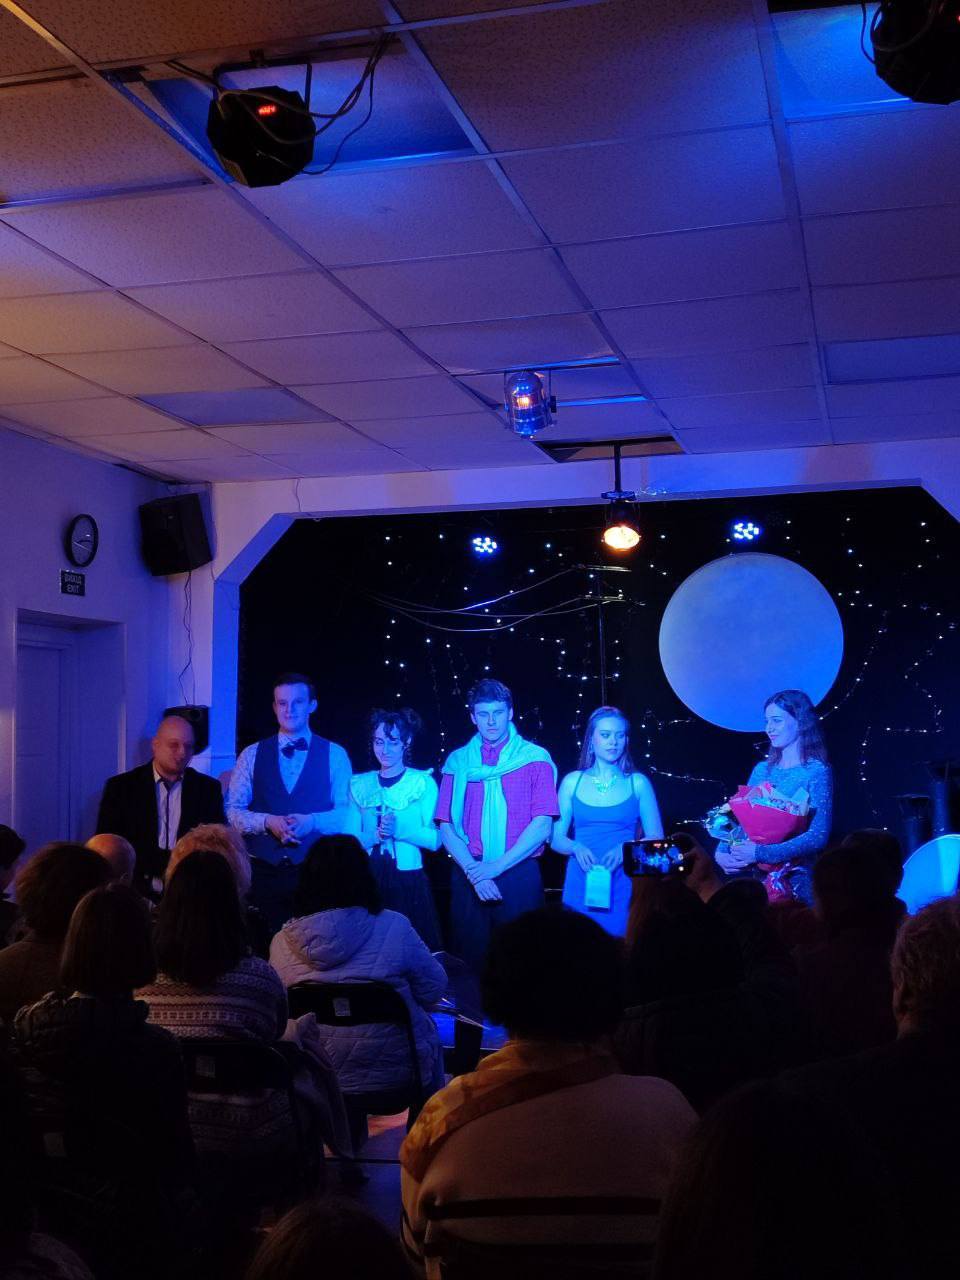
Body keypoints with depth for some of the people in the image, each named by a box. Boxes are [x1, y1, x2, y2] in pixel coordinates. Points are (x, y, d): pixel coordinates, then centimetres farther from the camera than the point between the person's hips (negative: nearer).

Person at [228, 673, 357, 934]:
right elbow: (232, 811, 3)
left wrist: (312, 821, -17)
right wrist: (268, 822, -14)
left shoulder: (335, 755, 5)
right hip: (264, 872, 1)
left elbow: (348, 813, -1)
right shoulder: (251, 755, 8)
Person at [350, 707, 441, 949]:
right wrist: (375, 835, -14)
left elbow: (435, 840, -6)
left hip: (408, 882, -2)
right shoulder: (359, 784, 10)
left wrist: (399, 829, -20)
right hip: (367, 881, 2)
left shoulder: (423, 782, 1)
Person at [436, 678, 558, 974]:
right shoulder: (458, 762, 9)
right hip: (469, 879, 2)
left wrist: (496, 867, -11)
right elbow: (446, 827, 4)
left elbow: (542, 826, -5)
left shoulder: (535, 759, 3)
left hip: (519, 876, -2)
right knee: (471, 962, 5)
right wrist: (474, 871, -10)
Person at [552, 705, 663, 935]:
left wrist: (626, 849, -14)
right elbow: (556, 838, 7)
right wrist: (576, 847, -13)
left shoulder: (638, 783, 4)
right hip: (581, 885, 1)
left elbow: (656, 840, 3)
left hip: (623, 884, -1)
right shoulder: (572, 782, 7)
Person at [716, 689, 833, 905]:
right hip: (754, 875, 5)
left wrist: (759, 853, -21)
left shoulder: (817, 771, -4)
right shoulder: (762, 770, 13)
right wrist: (722, 853, -8)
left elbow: (818, 836, -14)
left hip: (796, 879, -5)